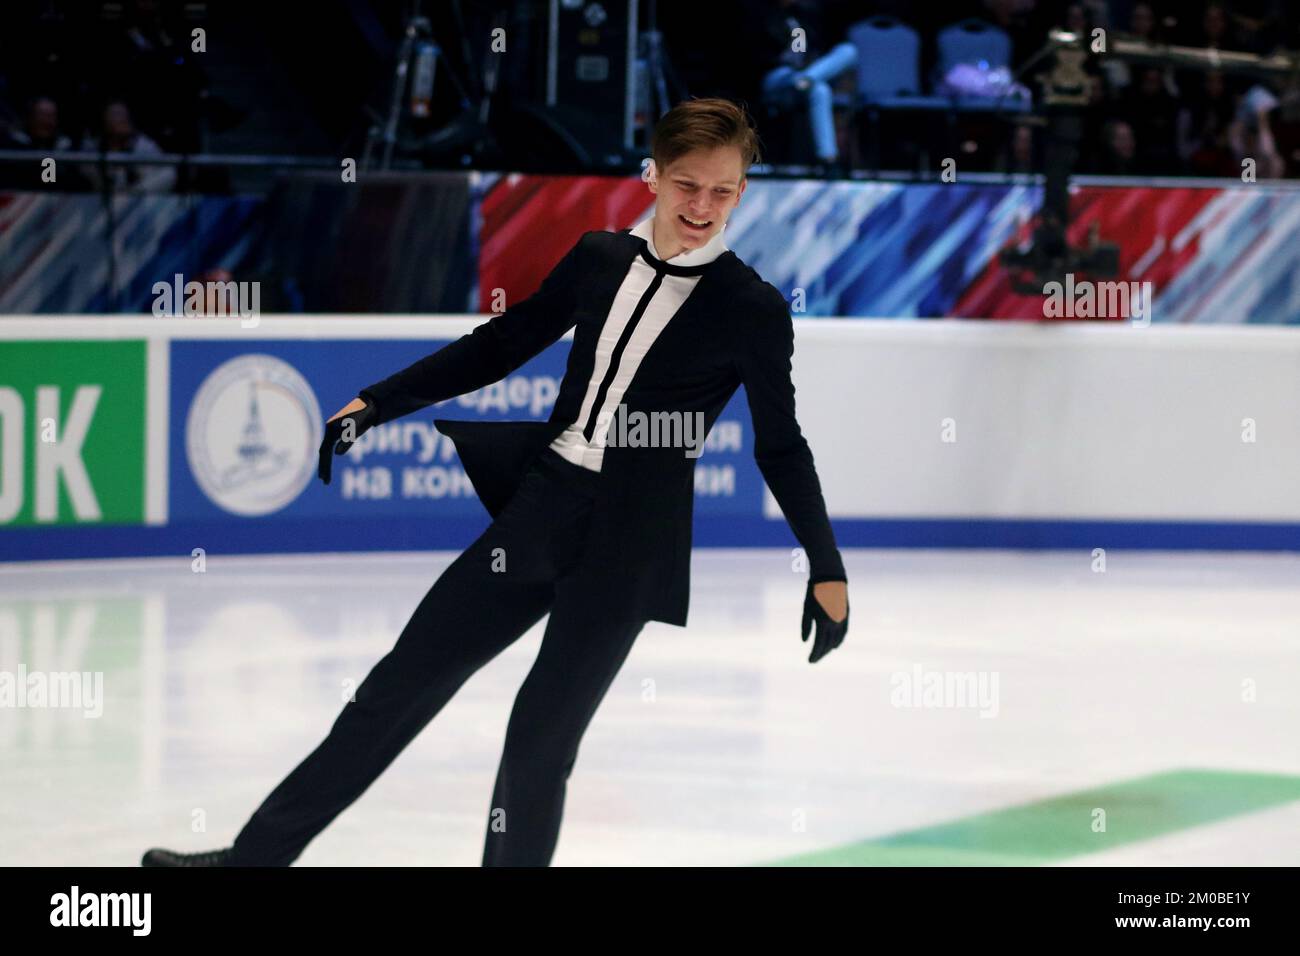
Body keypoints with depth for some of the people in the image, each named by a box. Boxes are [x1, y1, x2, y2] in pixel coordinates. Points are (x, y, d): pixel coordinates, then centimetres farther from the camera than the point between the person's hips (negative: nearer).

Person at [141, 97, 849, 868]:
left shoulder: (753, 310, -7)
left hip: (629, 547, -4)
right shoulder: (600, 260, 4)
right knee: (402, 682, 7)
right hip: (540, 508, 4)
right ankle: (255, 854, 15)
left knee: (542, 738, -5)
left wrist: (828, 568, -1)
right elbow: (499, 347, 12)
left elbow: (782, 448, 1)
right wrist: (376, 403, 11)